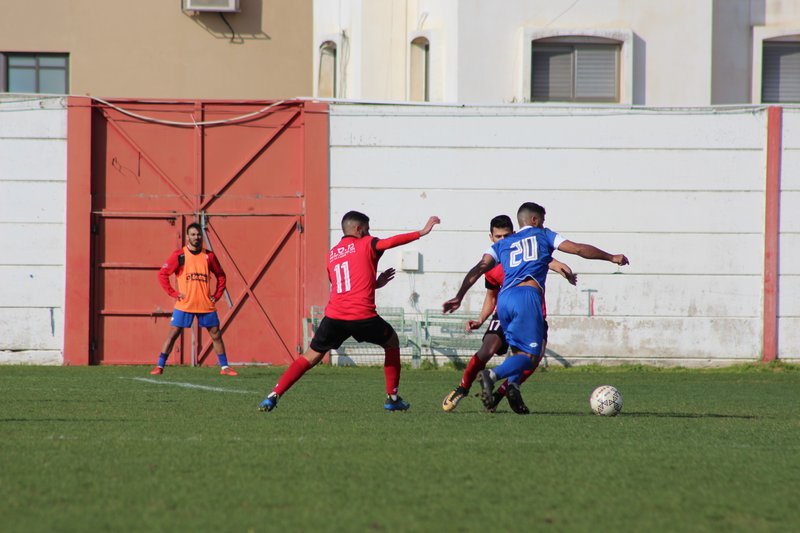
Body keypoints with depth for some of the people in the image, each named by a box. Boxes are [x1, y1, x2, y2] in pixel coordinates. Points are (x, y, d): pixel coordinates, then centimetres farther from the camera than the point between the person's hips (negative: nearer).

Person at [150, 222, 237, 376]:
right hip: (184, 305, -2)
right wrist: (173, 293, -7)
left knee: (216, 335, 4)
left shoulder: (209, 256, 5)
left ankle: (224, 367, 13)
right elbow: (162, 274, -2)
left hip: (206, 305, 2)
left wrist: (217, 295, 7)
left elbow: (221, 276, 17)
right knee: (172, 334, -5)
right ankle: (159, 366, 0)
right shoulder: (179, 255, -2)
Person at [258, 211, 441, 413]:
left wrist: (374, 283, 36)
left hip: (334, 316, 4)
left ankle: (273, 396, -4)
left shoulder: (332, 254, 23)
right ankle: (392, 398, 20)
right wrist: (422, 232, -9)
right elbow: (392, 242, -12)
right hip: (362, 316, -4)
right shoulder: (366, 245, 6)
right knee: (392, 343, 22)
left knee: (311, 357, 11)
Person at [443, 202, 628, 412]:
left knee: (518, 351, 19)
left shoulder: (502, 245, 26)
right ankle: (492, 376, -31)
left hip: (504, 297, 5)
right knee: (531, 356, -8)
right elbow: (579, 249, 17)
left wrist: (459, 297, 9)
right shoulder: (542, 235, 20)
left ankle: (512, 390, -2)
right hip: (527, 296, -5)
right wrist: (612, 257, 27)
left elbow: (478, 270, 13)